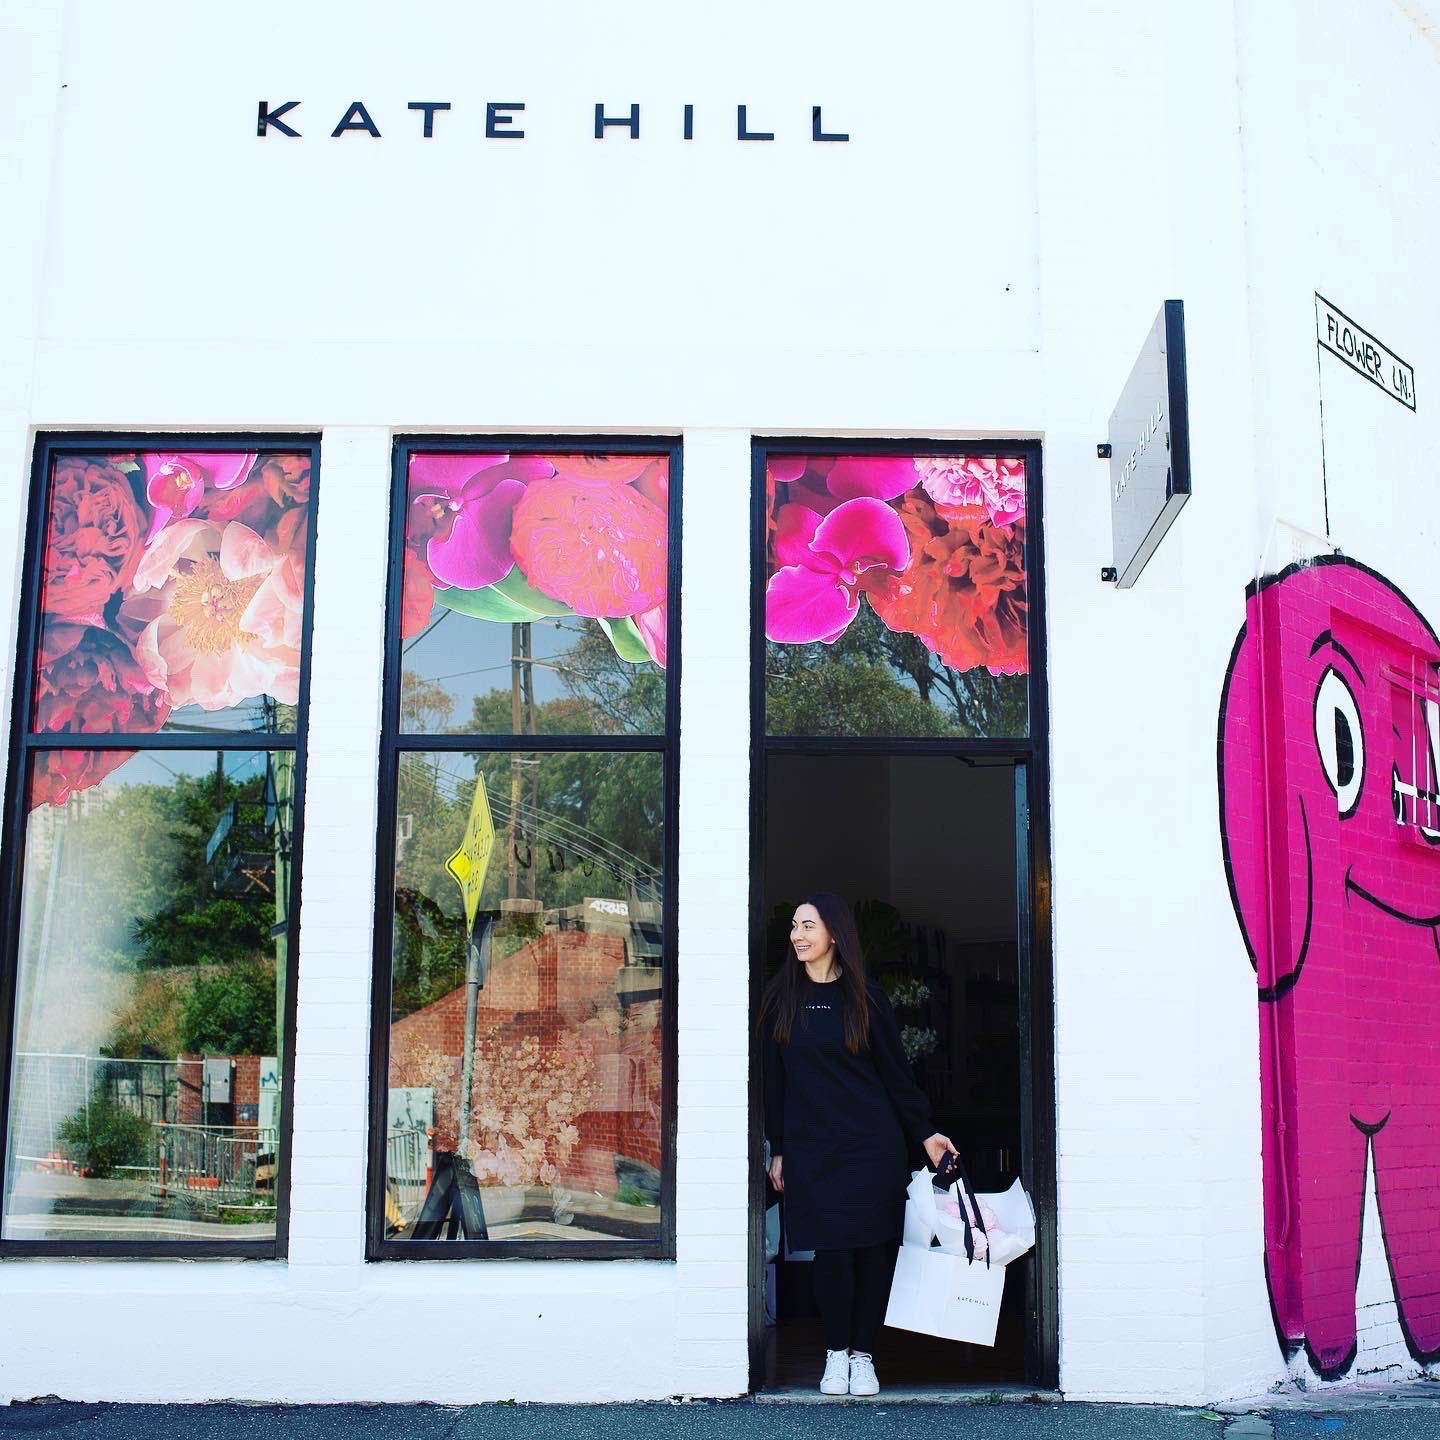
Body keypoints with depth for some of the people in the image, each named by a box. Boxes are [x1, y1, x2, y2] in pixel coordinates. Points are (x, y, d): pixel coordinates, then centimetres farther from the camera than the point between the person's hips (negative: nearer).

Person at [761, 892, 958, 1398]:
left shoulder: (865, 997, 1)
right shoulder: (782, 999, 5)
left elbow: (895, 1071, 4)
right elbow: (773, 1077, 7)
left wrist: (923, 1132, -2)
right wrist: (777, 1149, 6)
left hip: (871, 1145, -1)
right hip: (810, 1147, 1)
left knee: (873, 1249, 1)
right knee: (831, 1251, 0)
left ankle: (863, 1354, 15)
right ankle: (836, 1352, 16)